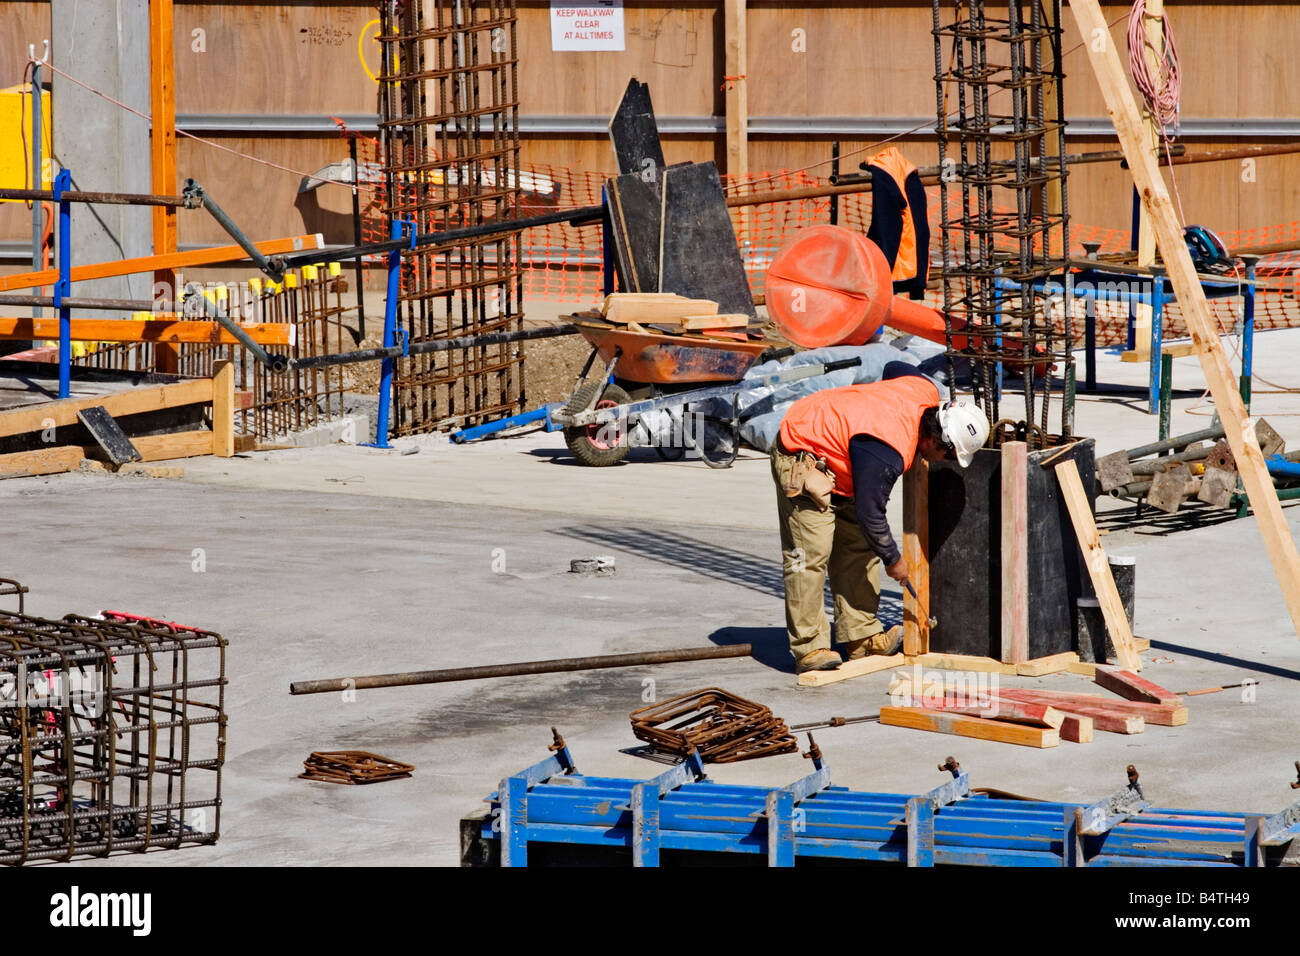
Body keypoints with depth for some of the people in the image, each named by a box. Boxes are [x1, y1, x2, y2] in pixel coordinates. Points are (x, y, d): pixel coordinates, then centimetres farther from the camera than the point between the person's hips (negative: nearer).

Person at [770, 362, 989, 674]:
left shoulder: (927, 392, -12)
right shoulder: (886, 454, -36)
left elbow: (894, 369, 12)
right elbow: (870, 513, -24)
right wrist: (893, 560, -8)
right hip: (800, 457, -10)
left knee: (858, 546, 8)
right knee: (811, 552, -16)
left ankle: (862, 636, 12)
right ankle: (809, 648, -14)